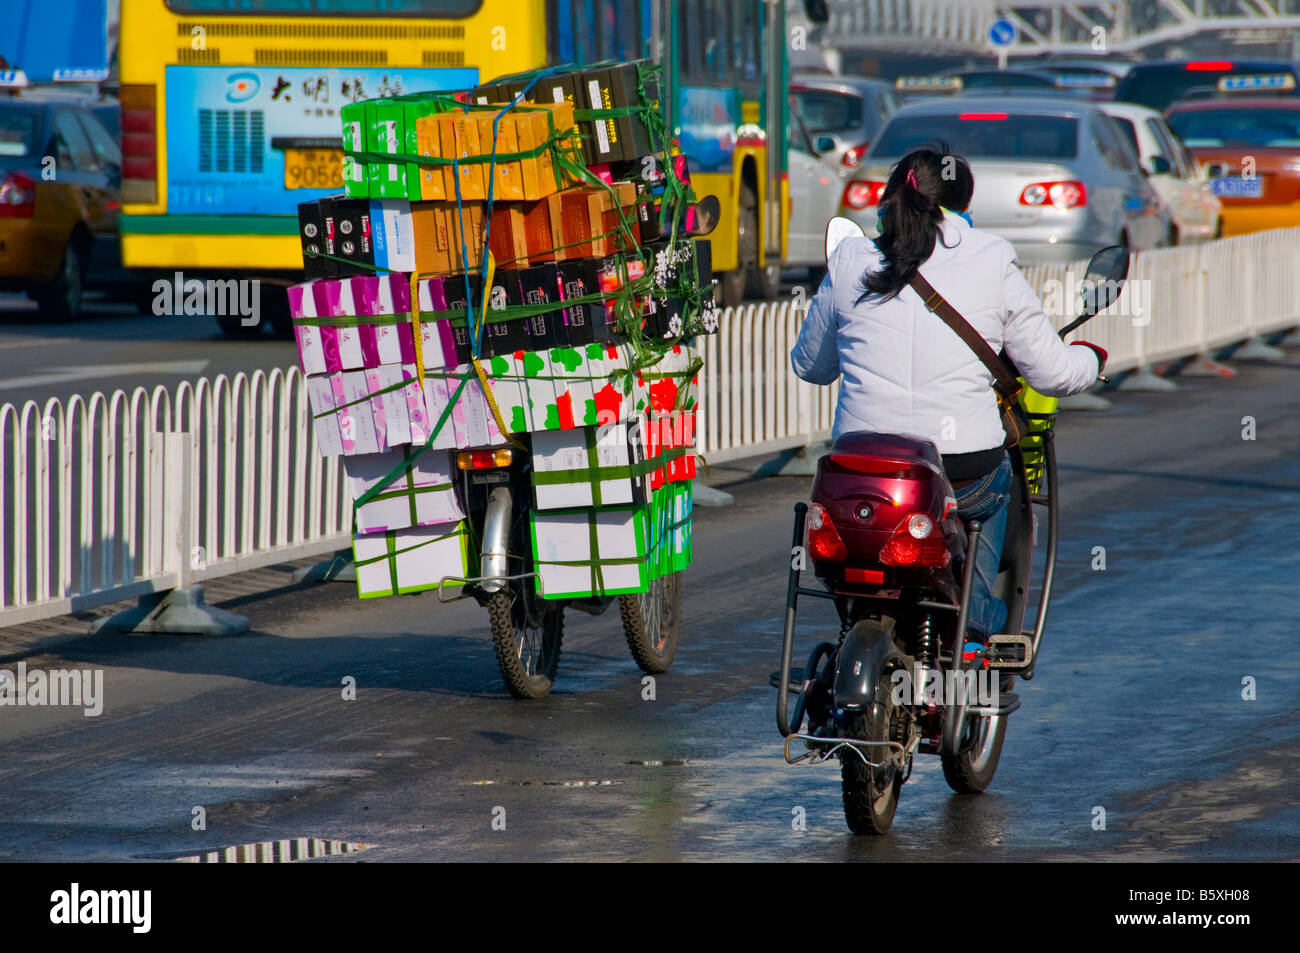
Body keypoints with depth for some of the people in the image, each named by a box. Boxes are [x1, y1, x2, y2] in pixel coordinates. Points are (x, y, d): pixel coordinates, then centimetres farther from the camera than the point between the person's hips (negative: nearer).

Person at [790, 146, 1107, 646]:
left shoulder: (849, 263, 3)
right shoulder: (992, 263, -2)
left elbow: (809, 365, 17)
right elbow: (1051, 372, 3)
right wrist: (1089, 357, 26)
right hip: (963, 480, -2)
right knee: (997, 478, 33)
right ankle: (975, 618, 25)